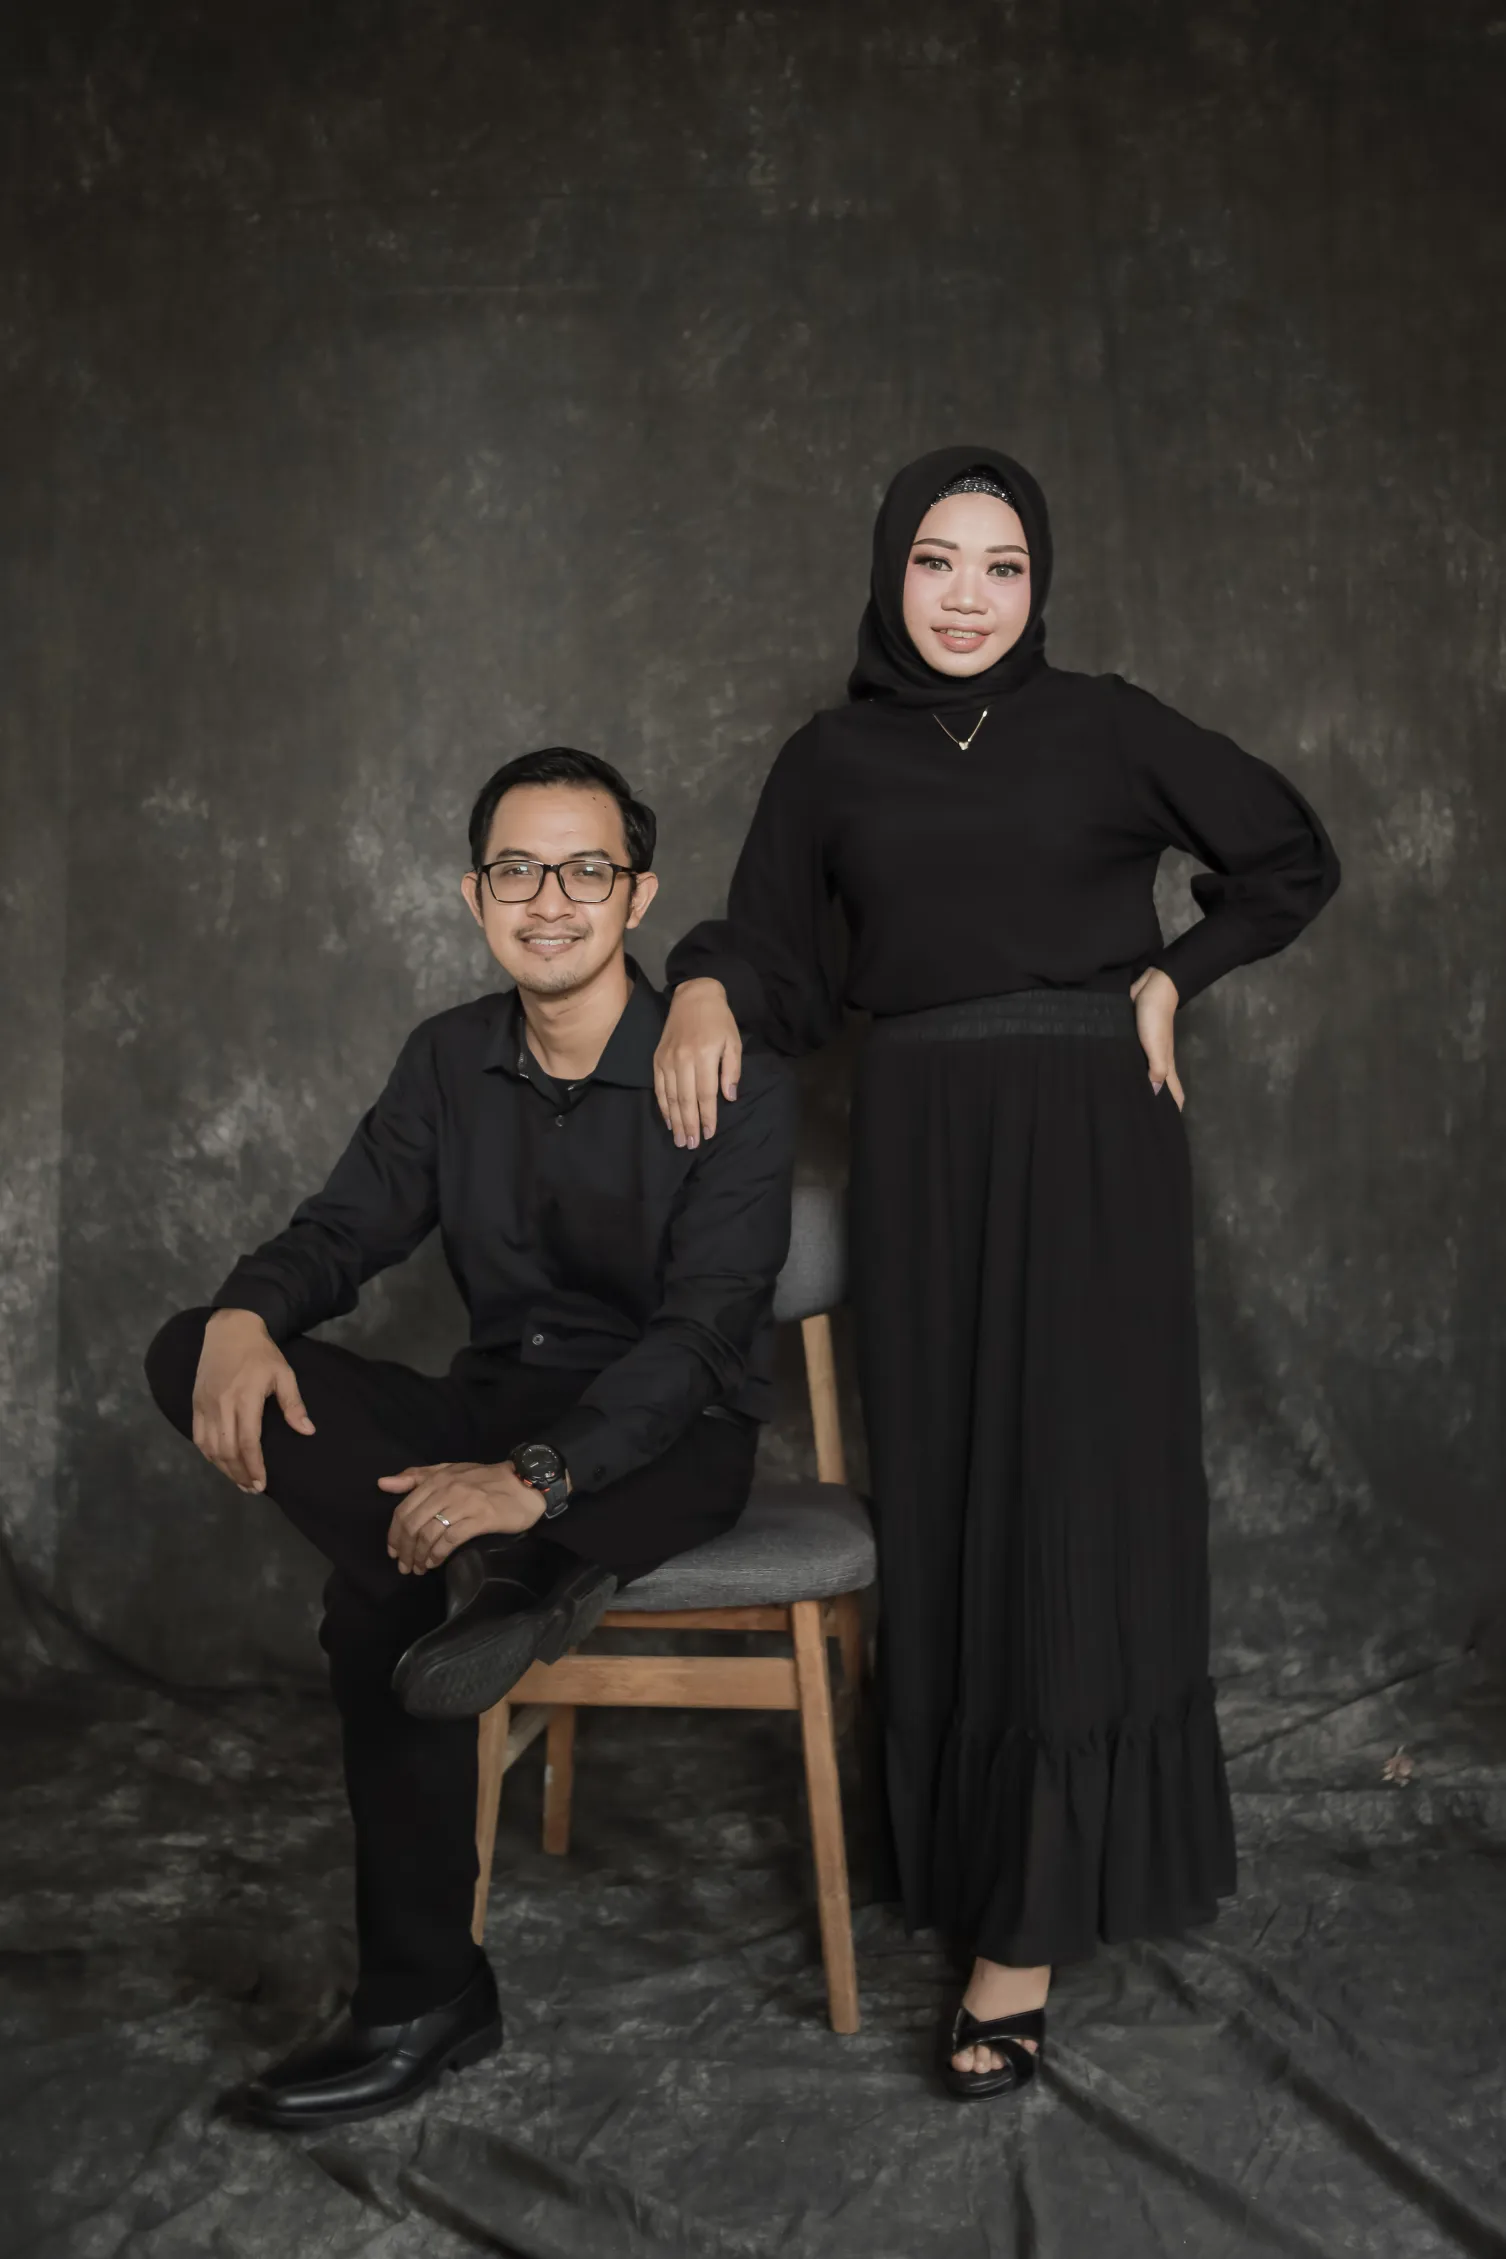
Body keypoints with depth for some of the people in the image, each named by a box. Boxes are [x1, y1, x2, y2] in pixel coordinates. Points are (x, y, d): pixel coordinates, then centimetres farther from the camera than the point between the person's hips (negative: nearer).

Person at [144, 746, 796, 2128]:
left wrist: (535, 1477, -37)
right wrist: (249, 1315, -20)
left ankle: (426, 1998, -15)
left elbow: (700, 1332, -21)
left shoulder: (728, 1078, -12)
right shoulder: (450, 1060, 7)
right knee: (195, 1356, -20)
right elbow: (346, 1230, 7)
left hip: (666, 1441, -6)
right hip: (497, 1410, 6)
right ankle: (495, 1578, -33)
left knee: (381, 1603, -34)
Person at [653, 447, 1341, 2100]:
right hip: (919, 1154, 2)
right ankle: (968, 1836, 20)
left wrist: (1169, 977, 2)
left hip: (1088, 1145, -2)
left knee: (1072, 1496, -6)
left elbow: (1292, 860, 13)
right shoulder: (832, 760, 9)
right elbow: (778, 951, 8)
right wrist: (705, 987, -13)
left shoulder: (1104, 729, 4)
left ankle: (1027, 1928, -2)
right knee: (943, 1505, 4)